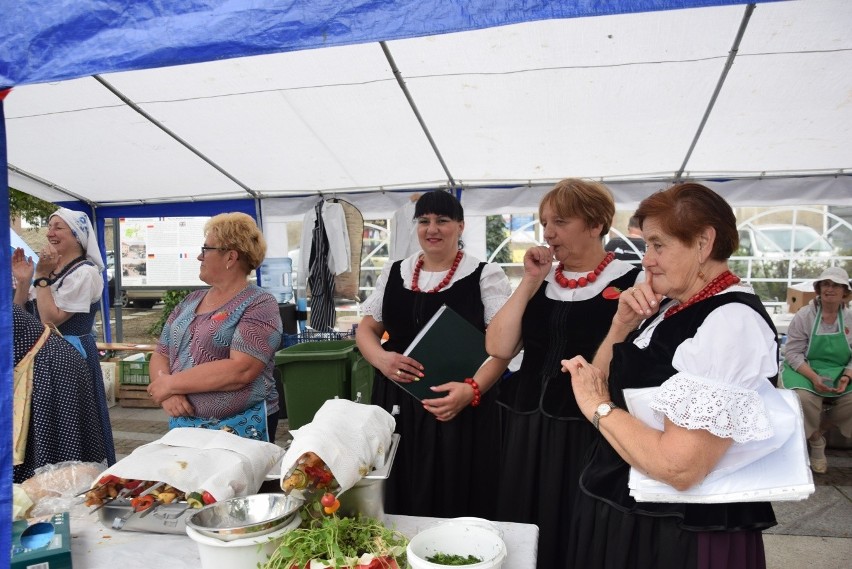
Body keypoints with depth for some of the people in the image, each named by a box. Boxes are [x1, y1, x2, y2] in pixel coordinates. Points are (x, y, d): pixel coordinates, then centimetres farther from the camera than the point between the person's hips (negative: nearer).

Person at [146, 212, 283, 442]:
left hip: (240, 430, -6)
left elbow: (240, 370, -22)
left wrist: (171, 383, -16)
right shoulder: (190, 301, 10)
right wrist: (166, 390, -12)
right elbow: (160, 356, 9)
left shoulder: (259, 305, -11)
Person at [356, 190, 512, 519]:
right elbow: (366, 329, 15)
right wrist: (381, 359, -8)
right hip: (397, 404, 4)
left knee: (456, 505, 4)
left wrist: (472, 390, -22)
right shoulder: (394, 273, 10)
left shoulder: (485, 276, -2)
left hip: (460, 406, -3)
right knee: (399, 500, 10)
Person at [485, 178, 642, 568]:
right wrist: (530, 282, -6)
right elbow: (498, 347, -2)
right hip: (527, 429, 5)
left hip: (589, 431, -5)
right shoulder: (540, 282, 8)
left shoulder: (630, 282, -8)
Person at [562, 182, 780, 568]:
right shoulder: (670, 308, 3)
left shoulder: (732, 322, -23)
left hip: (678, 535, -8)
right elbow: (604, 385, 9)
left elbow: (679, 467, -30)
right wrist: (623, 324, -6)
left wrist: (599, 408, -17)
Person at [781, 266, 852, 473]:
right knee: (804, 398, -33)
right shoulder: (804, 316, -5)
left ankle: (820, 429, 3)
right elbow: (792, 353, -9)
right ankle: (816, 441, -2)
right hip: (805, 371, -3)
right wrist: (814, 377, -23)